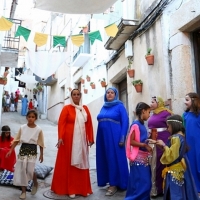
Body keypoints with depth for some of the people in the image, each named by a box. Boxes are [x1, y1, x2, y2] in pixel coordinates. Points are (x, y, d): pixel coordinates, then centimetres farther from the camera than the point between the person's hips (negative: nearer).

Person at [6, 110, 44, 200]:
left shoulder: (38, 129, -6)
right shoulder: (22, 127, -1)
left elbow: (40, 143, -1)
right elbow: (16, 140, 4)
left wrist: (41, 154, 0)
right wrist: (11, 150, 0)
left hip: (32, 152, -3)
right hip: (23, 150, 3)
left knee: (30, 170, -10)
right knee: (21, 170, 3)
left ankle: (35, 183, 23)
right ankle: (23, 191, 18)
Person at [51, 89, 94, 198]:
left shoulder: (85, 108, 10)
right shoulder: (66, 108, -1)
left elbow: (89, 124, 9)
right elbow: (61, 123, -9)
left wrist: (90, 138, 5)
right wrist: (60, 137, -20)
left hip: (82, 140, 4)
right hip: (69, 139, -4)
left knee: (81, 163, 10)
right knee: (69, 163, 3)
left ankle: (83, 188, 22)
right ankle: (70, 189, 14)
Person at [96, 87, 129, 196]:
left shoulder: (120, 106, -2)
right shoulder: (103, 107, 14)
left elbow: (125, 122, -8)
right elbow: (99, 121, 13)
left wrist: (122, 138, -16)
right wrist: (98, 138, 6)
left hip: (114, 137, -6)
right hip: (103, 137, 6)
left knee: (115, 159, 0)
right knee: (104, 159, 10)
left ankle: (114, 184, 10)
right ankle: (108, 181, 24)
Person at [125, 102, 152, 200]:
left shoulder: (142, 125, 10)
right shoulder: (135, 124, -15)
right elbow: (131, 141, -18)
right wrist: (145, 145, -19)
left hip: (144, 157, 9)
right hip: (139, 158, -9)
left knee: (146, 182, 14)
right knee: (141, 183, -5)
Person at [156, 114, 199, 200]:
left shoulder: (176, 138, -21)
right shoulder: (180, 136, 9)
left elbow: (172, 155, -22)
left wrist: (164, 145, -13)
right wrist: (164, 146, 6)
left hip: (176, 170, -10)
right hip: (177, 168, 10)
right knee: (179, 192, 17)